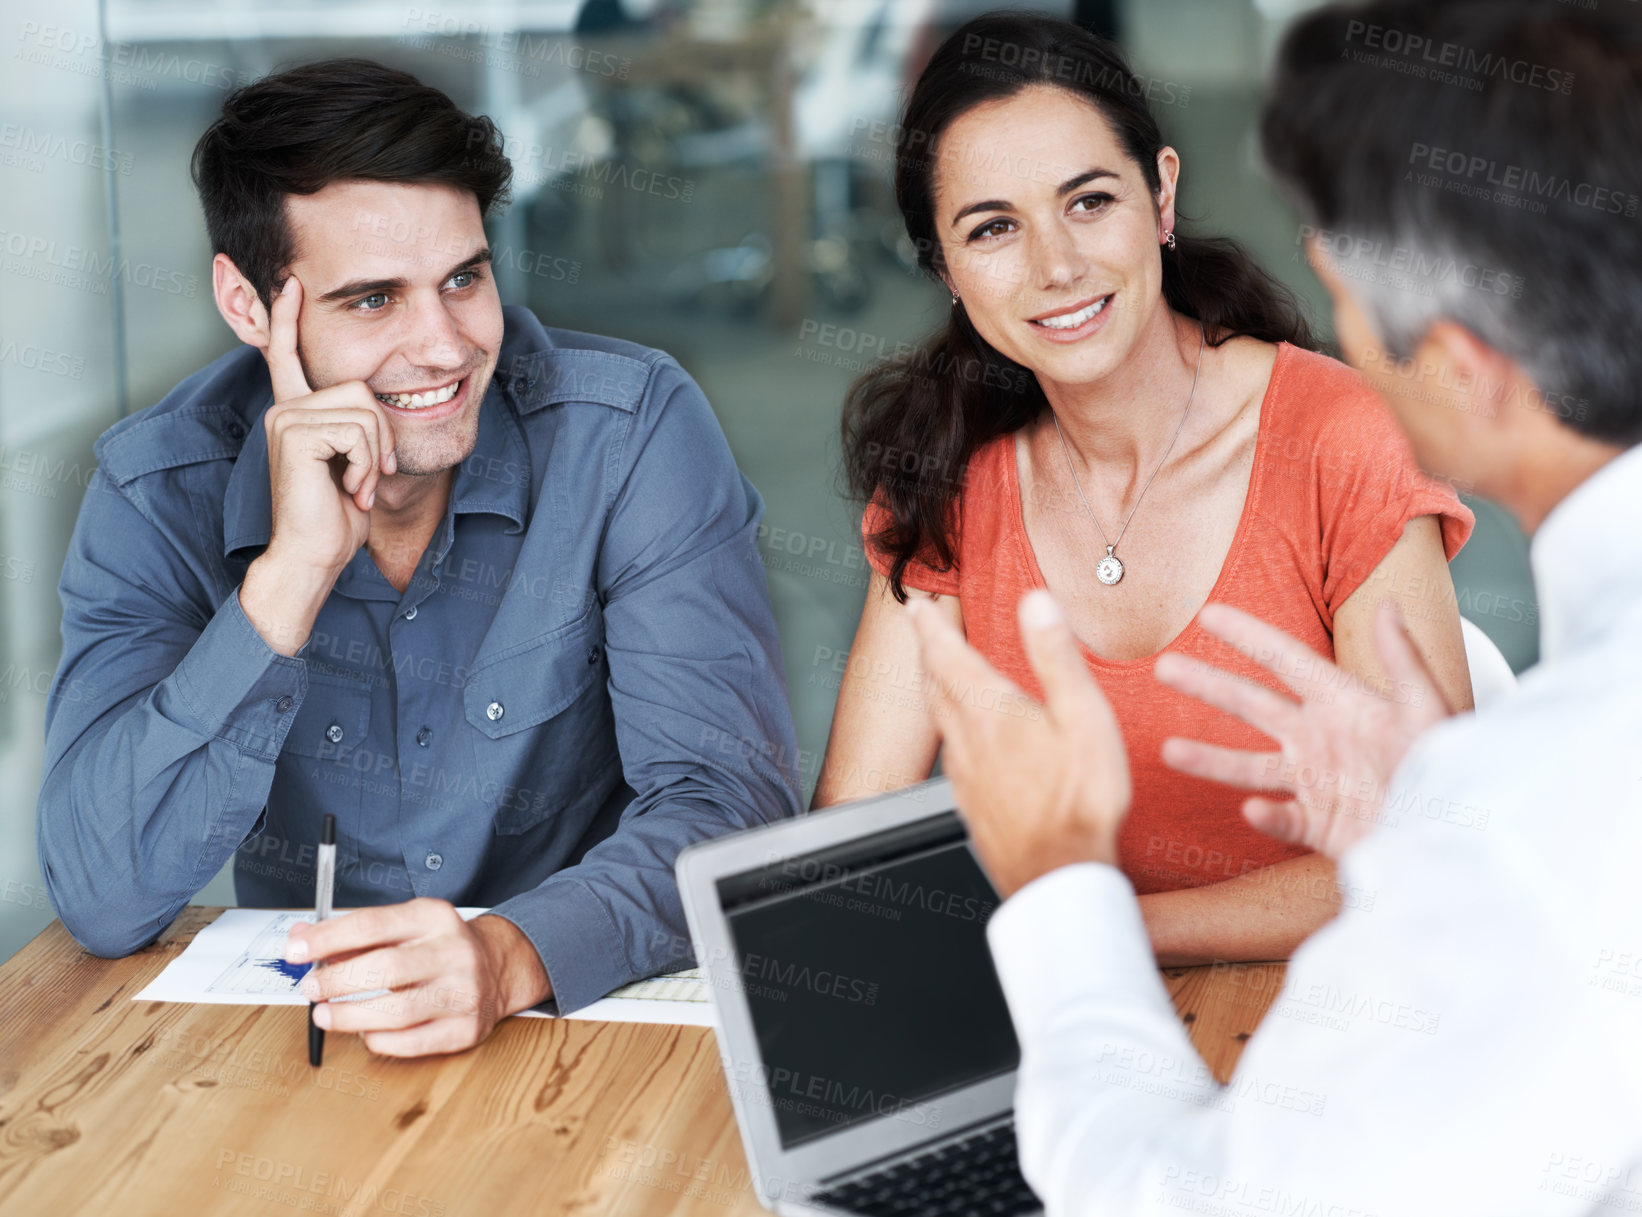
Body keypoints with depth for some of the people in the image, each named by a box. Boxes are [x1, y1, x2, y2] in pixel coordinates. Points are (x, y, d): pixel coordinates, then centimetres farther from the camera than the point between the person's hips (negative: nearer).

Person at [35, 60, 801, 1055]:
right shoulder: (159, 494, -8)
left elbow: (729, 795, -17)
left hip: (604, 1007, 0)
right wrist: (292, 573, -26)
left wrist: (511, 956, -35)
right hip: (303, 1032, 0)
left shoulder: (631, 431, -11)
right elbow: (104, 902, -17)